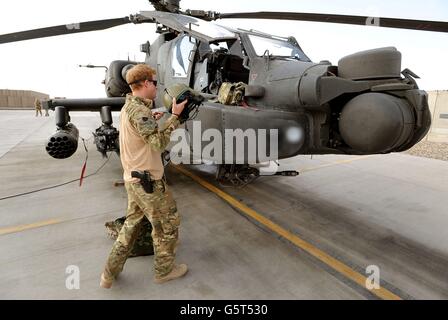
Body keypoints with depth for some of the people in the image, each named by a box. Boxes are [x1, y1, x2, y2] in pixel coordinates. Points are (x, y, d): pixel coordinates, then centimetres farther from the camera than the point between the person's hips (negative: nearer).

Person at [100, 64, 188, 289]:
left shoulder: (128, 107, 12)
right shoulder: (138, 110, -20)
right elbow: (158, 144, -25)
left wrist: (152, 121, 11)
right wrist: (174, 116, -22)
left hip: (133, 178, 10)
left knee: (132, 222, 21)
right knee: (168, 222, 8)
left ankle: (111, 273, 28)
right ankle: (164, 270, 27)